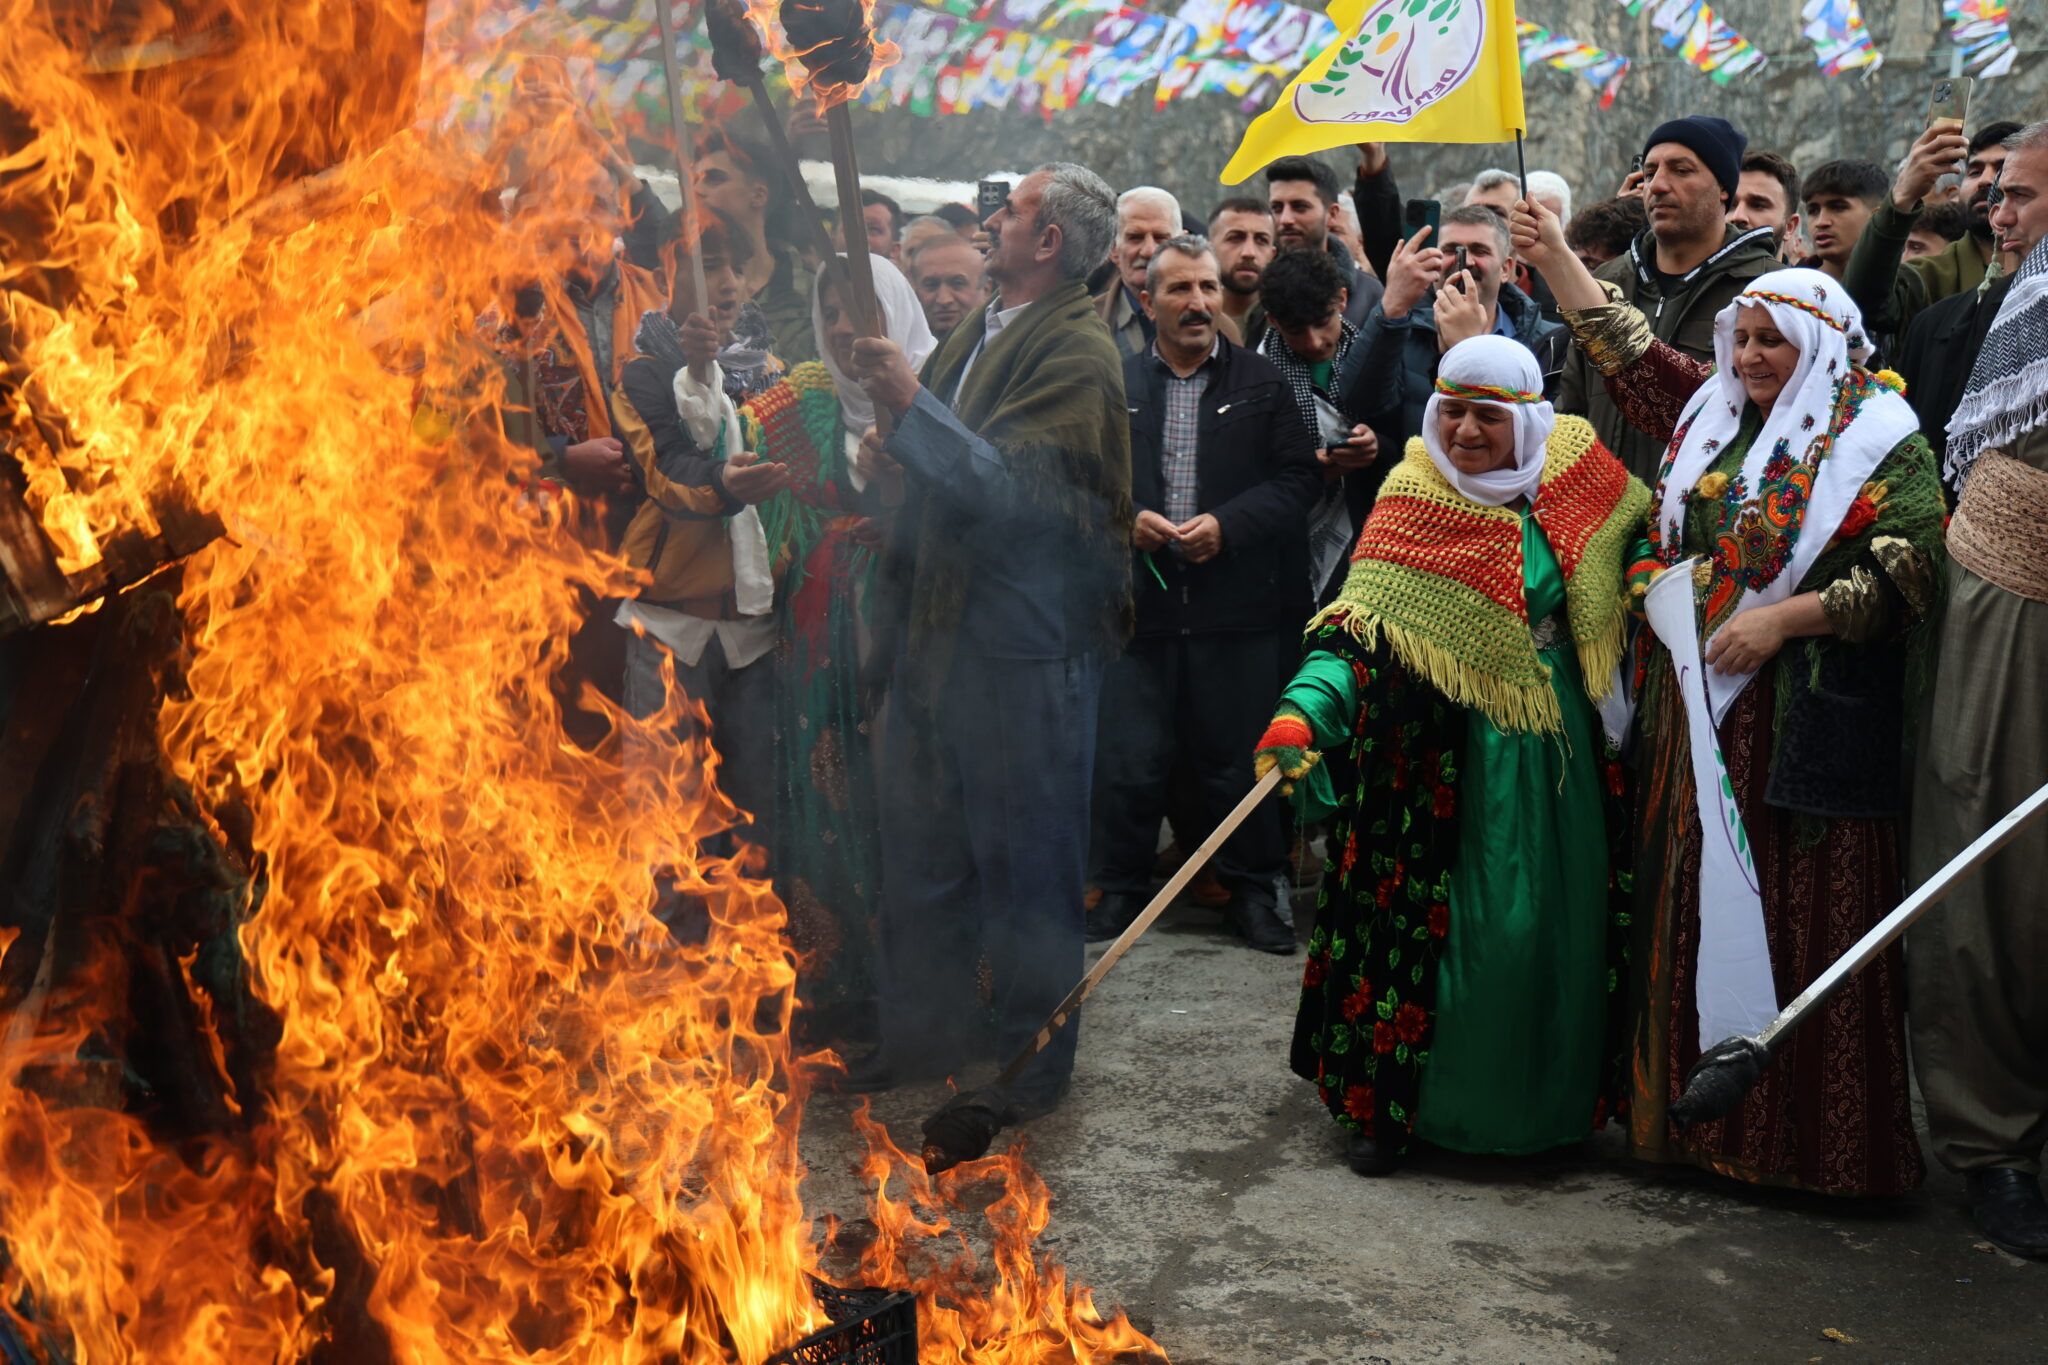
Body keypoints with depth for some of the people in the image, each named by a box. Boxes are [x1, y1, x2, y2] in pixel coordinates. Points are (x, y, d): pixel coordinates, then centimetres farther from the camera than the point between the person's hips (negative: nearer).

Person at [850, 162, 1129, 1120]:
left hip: (1024, 642, -9)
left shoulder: (1078, 352, -13)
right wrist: (900, 466, 2)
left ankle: (1030, 1061, 17)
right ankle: (920, 1041, 30)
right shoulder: (977, 331, 14)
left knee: (1024, 859, 3)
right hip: (939, 624, 9)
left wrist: (912, 405, -26)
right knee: (918, 843, 15)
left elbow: (1016, 489, -23)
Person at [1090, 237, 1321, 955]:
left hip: (1236, 603, 0)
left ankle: (1252, 889, 21)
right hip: (1140, 598, 1)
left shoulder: (1261, 379, 6)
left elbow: (1301, 475, 1)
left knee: (1237, 757, 6)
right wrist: (1125, 519, -10)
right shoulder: (1116, 383, 7)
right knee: (1130, 758, 2)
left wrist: (1227, 524, -11)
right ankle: (1122, 888, 20)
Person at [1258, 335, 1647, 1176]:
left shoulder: (1571, 470, 0)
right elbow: (1361, 619, -17)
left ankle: (1547, 1097, 26)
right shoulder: (1415, 498, -9)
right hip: (1452, 754, -3)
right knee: (1430, 915, -1)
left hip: (1559, 749, 4)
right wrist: (1302, 710, -33)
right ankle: (1385, 1102, 13)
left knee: (1554, 925, 9)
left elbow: (1640, 530, 21)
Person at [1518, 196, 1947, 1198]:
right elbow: (1627, 353, 23)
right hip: (1698, 710, 6)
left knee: (1803, 918, -3)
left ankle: (1812, 1134, 6)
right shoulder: (1710, 416, 14)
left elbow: (1905, 576, -10)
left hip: (1805, 726, -6)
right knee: (1694, 910, 9)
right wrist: (1553, 255, 22)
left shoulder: (1876, 445, -4)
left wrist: (1785, 617, -16)